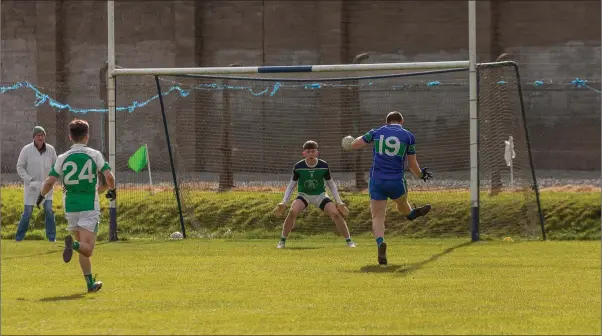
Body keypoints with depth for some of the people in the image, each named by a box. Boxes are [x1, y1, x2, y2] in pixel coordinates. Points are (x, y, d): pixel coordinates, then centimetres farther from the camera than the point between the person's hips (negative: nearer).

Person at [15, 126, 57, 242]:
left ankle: (52, 238, 3)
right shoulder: (26, 150, -9)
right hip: (32, 188, -2)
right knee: (27, 213, 0)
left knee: (49, 211, -4)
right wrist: (29, 180, -14)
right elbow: (20, 167, -4)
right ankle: (18, 238, 12)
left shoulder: (50, 150, -1)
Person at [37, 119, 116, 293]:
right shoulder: (94, 155, -2)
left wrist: (41, 197, 15)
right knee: (87, 249, -9)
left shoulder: (63, 158, 2)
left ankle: (91, 283, 18)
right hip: (89, 207, -3)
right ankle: (73, 244, -40)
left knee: (84, 248, 17)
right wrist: (111, 189, 12)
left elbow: (49, 182, -4)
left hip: (70, 207, 3)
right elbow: (109, 177, -9)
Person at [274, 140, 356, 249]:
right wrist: (283, 203, -9)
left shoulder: (324, 166, -13)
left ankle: (349, 241, -4)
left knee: (336, 213, -20)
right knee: (293, 211, -29)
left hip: (320, 195, 1)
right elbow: (291, 186, -1)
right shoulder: (298, 167, -14)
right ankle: (282, 241, -15)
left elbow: (331, 184, 1)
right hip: (304, 195, 0)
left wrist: (339, 202, -2)